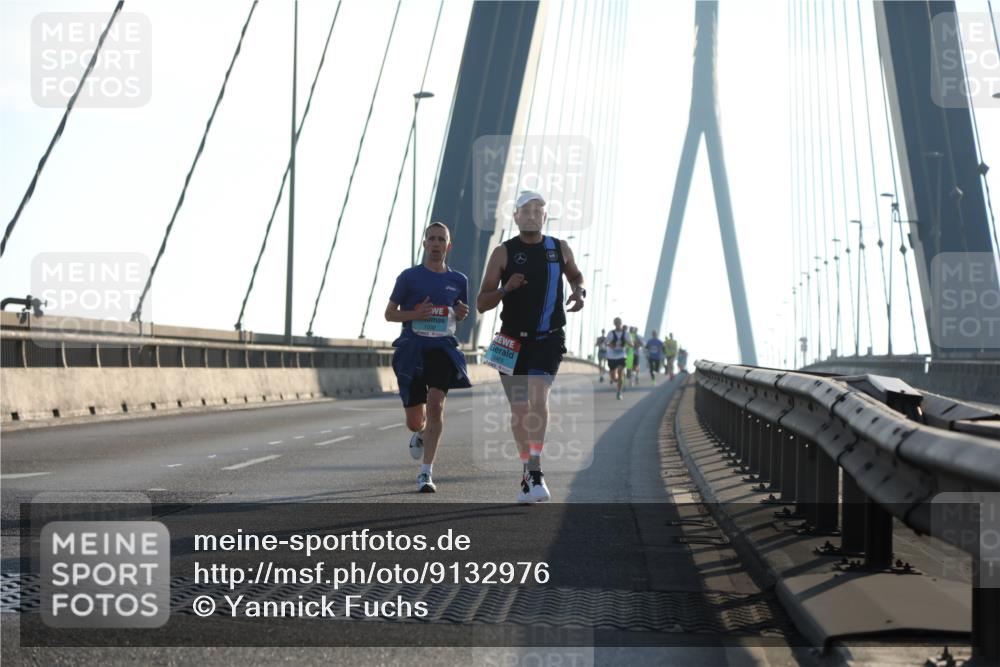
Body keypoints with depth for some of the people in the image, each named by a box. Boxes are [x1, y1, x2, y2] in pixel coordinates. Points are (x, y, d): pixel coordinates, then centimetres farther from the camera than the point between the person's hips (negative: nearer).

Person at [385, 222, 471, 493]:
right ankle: (420, 433, 44)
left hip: (442, 348, 1)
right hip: (412, 350, -1)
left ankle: (426, 473, -16)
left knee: (435, 404, -22)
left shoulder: (458, 280, 9)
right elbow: (389, 313, 4)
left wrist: (462, 314, 0)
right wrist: (415, 314, -15)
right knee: (414, 422, 3)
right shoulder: (410, 276, 1)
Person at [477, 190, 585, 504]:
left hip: (548, 339, -1)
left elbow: (575, 275, 26)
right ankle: (527, 472, 24)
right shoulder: (503, 252, -2)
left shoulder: (560, 249, 4)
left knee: (538, 398, -22)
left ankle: (536, 471, -25)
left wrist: (579, 292, 3)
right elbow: (481, 304, -4)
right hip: (513, 341, 1)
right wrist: (506, 288, -23)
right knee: (519, 408, 7)